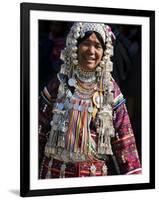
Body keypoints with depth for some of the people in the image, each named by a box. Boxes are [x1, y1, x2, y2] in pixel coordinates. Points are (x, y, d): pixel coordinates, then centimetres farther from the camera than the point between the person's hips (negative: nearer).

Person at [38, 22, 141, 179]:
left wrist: (133, 173, -6)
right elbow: (39, 132, 1)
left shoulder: (110, 90, -2)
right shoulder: (57, 86, -4)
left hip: (97, 172, 1)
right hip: (56, 171, 0)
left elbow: (123, 138, -1)